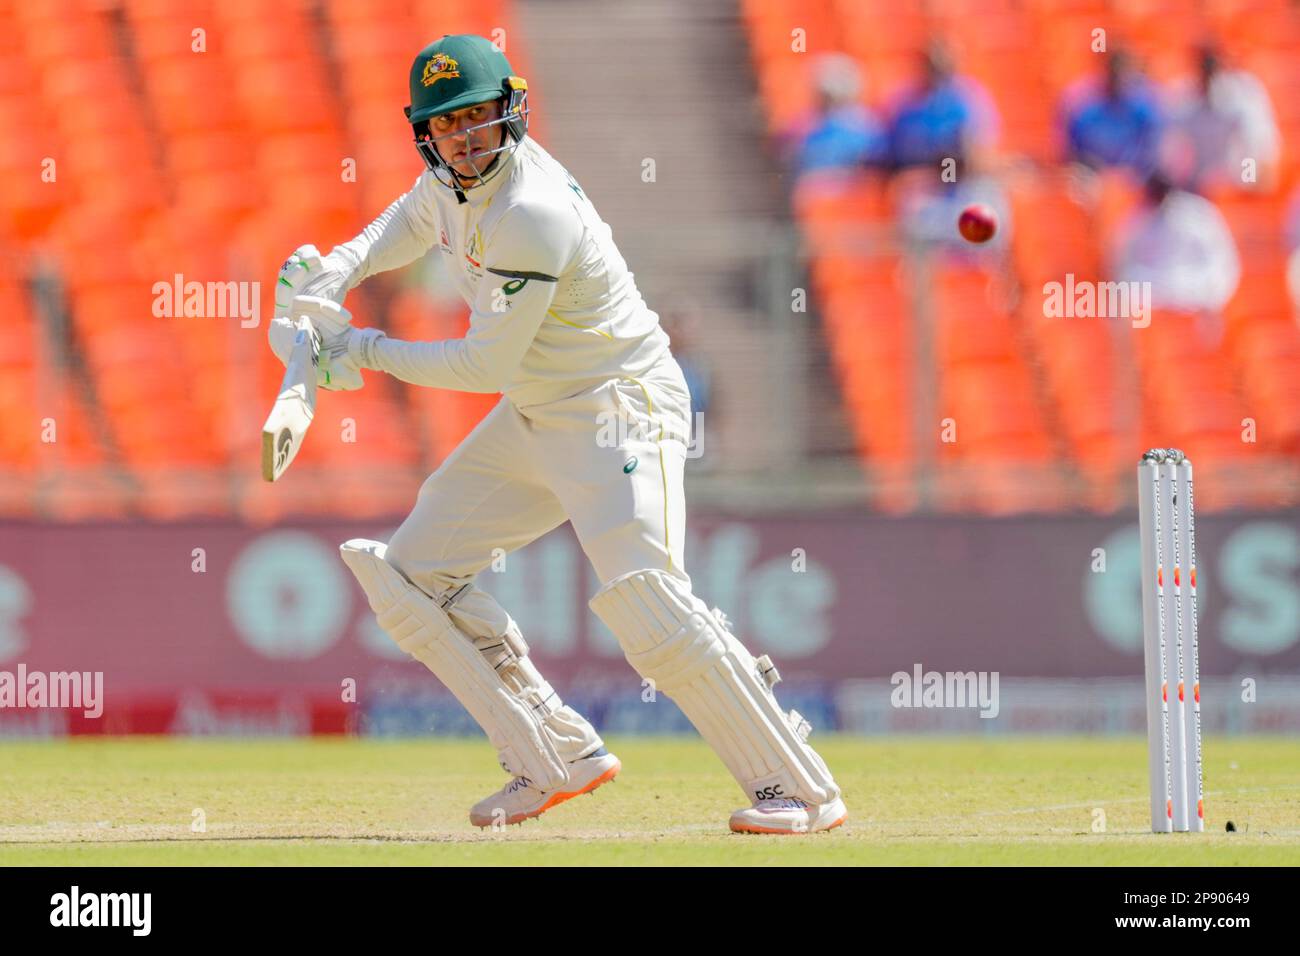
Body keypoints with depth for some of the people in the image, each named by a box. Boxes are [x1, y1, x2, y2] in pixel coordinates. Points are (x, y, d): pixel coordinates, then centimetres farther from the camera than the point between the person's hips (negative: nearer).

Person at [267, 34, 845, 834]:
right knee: (414, 575, 7)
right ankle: (561, 760, 9)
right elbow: (411, 223, 26)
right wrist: (339, 269, 7)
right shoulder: (455, 175, 1)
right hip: (534, 421, 10)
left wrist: (369, 352, -12)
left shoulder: (531, 214, -27)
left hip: (620, 408, -10)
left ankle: (800, 789, -21)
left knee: (644, 599, -27)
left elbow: (486, 365, -22)